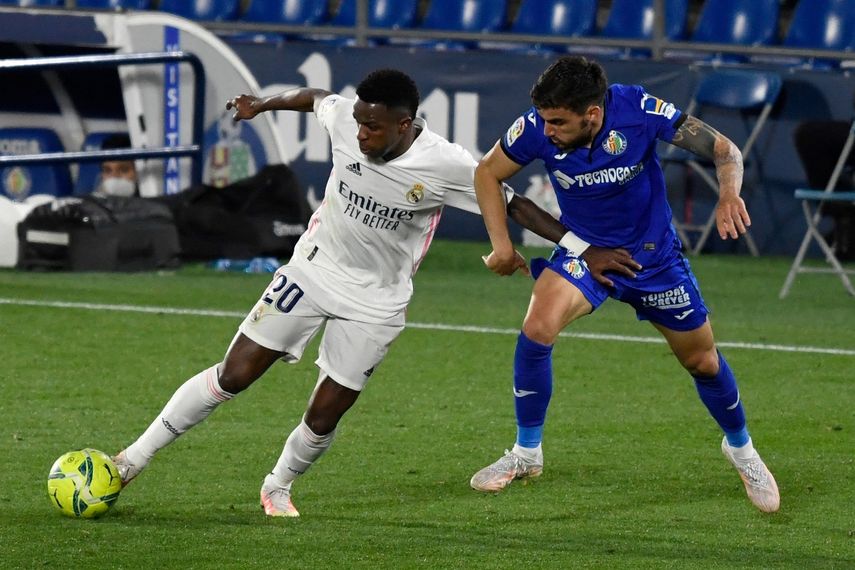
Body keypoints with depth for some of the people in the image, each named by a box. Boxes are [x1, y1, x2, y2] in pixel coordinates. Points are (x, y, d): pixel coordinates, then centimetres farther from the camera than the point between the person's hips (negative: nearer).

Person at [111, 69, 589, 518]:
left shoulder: (446, 166, -24)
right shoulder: (344, 117, -16)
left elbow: (513, 204, -15)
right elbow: (314, 97, 7)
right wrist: (263, 105, 26)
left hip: (377, 300, -1)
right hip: (314, 268, 2)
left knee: (325, 416, -1)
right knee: (233, 375, -2)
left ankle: (279, 488, 28)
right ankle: (136, 458, 8)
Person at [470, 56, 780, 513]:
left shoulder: (638, 111, -28)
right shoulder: (537, 128, -24)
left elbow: (725, 150, -20)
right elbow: (488, 173, -4)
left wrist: (729, 195, -40)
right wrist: (501, 244, -12)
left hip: (653, 255, 0)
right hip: (584, 248, 0)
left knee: (703, 361, 10)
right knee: (537, 326, -26)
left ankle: (740, 448, 41)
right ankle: (526, 453, -8)